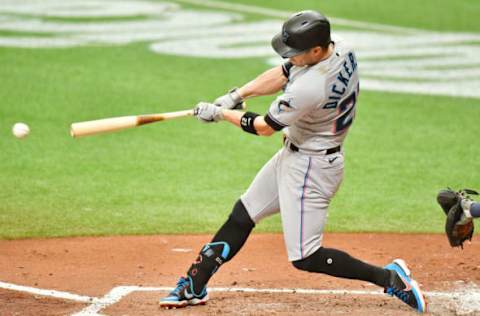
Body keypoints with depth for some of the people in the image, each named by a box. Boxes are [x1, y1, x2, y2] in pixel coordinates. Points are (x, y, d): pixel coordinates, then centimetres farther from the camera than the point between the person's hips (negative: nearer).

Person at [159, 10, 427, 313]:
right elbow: (282, 74, 7)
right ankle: (193, 287, 26)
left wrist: (219, 113, -4)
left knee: (305, 258, -5)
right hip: (294, 154, 10)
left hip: (311, 167, -10)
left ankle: (390, 277, -2)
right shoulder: (341, 49, -8)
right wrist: (237, 95, 0)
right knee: (242, 215, 17)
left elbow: (264, 127, -18)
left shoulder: (308, 88, -34)